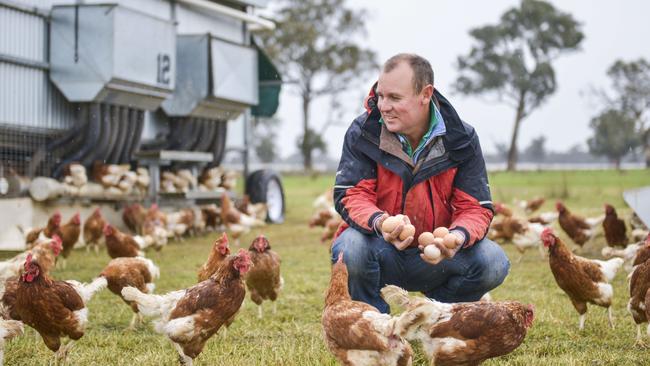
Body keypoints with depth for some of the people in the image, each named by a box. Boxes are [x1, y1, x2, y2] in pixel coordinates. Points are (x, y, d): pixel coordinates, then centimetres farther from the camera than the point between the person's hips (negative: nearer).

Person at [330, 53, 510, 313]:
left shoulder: (461, 139, -7)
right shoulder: (362, 132, -10)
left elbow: (475, 208, -10)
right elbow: (351, 195, -15)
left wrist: (458, 236, -35)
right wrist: (378, 223, -39)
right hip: (382, 250, -1)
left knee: (494, 262, -22)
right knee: (351, 245, -35)